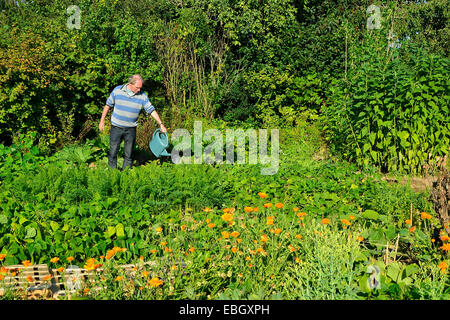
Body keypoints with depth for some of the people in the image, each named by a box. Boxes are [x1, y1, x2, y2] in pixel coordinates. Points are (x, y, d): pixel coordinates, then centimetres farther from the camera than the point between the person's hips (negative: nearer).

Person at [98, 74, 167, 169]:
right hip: (116, 127, -1)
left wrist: (161, 124, -7)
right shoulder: (117, 90, -6)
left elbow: (151, 110, -1)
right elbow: (108, 105, 5)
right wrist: (102, 121, 6)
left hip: (131, 129, 1)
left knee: (129, 154, 5)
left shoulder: (142, 95, -5)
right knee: (113, 152, 2)